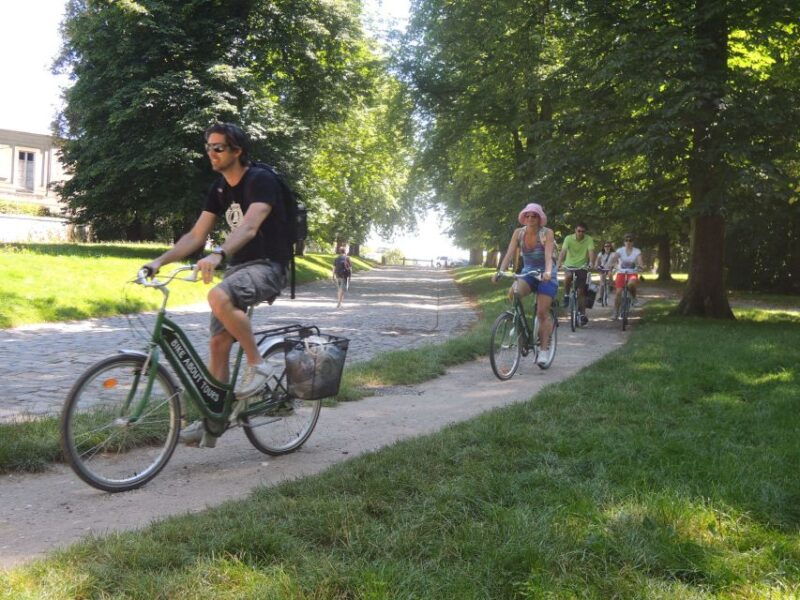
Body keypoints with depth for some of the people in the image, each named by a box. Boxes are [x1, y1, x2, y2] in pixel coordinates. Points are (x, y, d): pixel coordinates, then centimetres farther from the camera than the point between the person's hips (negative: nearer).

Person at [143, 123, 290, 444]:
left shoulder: (261, 180, -14)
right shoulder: (219, 188, 11)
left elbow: (250, 226, -31)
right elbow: (196, 236, 9)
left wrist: (217, 255, -47)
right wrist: (159, 261, -5)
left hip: (267, 266, -8)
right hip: (238, 267, 8)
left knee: (219, 297, -36)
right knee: (218, 342, 2)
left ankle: (257, 365, -18)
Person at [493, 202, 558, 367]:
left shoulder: (547, 233, -15)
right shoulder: (518, 233, -6)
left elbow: (548, 255, -28)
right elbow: (509, 254, -14)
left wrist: (547, 272, -46)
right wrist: (500, 271, -30)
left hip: (546, 276, -3)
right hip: (527, 273, 3)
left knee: (542, 313, -10)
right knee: (512, 293, -28)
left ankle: (545, 349, 3)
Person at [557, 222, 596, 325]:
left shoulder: (589, 239, -8)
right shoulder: (568, 238, -9)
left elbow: (591, 252, -21)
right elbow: (563, 251, -21)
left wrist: (591, 263, -40)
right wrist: (559, 263, -38)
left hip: (582, 267, 0)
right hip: (569, 265, 0)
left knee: (581, 291, -1)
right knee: (568, 277, -35)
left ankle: (583, 314, 9)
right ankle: (566, 295, -9)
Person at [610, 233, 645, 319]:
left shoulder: (637, 251, -2)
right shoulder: (620, 250, -2)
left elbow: (640, 261, -16)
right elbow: (614, 259, -17)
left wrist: (641, 266, -40)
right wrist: (613, 264, -40)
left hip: (632, 273, -1)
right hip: (621, 273, 1)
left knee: (631, 284, -35)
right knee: (618, 292, -14)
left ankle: (634, 297, -3)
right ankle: (616, 312, 1)